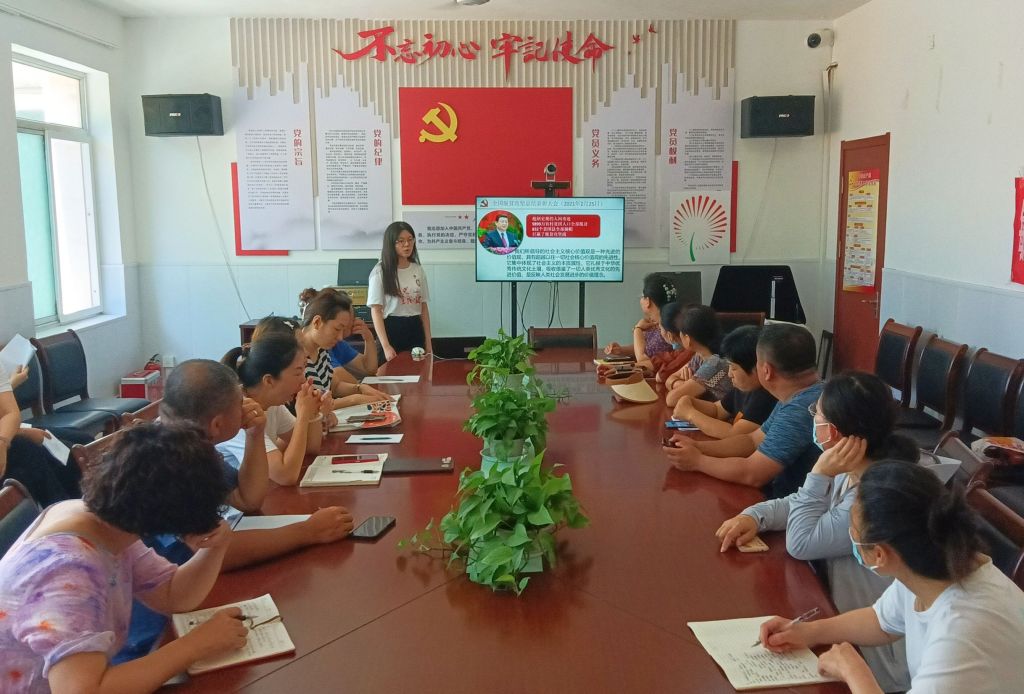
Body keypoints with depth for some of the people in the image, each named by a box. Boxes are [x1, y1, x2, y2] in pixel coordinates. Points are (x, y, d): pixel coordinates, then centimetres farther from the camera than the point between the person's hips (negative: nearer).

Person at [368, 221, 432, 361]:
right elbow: (376, 311, -11)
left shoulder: (418, 270, 8)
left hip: (415, 330, 5)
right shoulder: (380, 272, -7)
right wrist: (386, 346, -20)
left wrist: (428, 342, 6)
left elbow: (423, 307, 11)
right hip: (392, 329, -4)